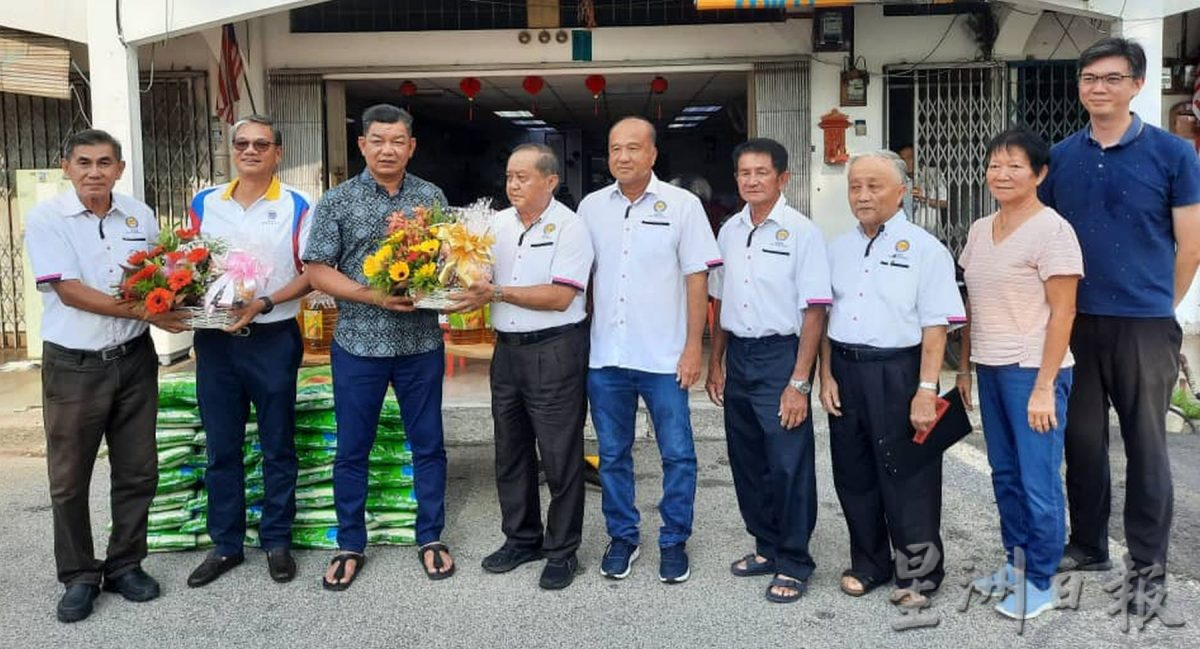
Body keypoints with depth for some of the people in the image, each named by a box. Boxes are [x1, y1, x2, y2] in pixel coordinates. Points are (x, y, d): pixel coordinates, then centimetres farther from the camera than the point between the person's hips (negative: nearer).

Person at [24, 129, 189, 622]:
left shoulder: (140, 215, 5)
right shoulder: (46, 218, -8)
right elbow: (69, 290, -17)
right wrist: (141, 311, -23)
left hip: (134, 360, 4)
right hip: (73, 366, -3)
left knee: (137, 471, 10)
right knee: (70, 479, 7)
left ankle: (125, 565, 26)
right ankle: (79, 576, 23)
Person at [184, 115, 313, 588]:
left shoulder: (295, 206, -3)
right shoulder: (205, 203, 8)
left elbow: (311, 273, -5)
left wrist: (264, 304, -17)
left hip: (273, 339, -3)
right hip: (215, 339, 4)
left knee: (277, 447, 7)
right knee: (221, 448, 10)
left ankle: (277, 541, 20)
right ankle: (226, 544, 23)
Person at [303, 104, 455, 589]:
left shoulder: (432, 198, 4)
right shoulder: (337, 201, -1)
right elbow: (318, 271, -5)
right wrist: (373, 297, -18)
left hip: (421, 343, 1)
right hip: (358, 343, -1)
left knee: (428, 444, 10)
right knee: (352, 449, 8)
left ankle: (431, 538, 26)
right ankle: (350, 546, 24)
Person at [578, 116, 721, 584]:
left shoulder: (682, 205, -2)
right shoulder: (591, 207, 7)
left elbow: (696, 279, -3)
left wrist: (693, 347, -7)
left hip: (664, 356, -3)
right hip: (604, 355, 3)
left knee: (677, 454, 4)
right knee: (612, 454, 13)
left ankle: (674, 541, 21)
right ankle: (622, 537, 28)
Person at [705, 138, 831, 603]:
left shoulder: (801, 232, -10)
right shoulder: (729, 231, 8)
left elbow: (814, 311, -13)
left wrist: (799, 382, -17)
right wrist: (716, 363, 14)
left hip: (780, 355, -6)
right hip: (738, 355, 6)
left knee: (788, 465, -1)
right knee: (746, 461, 15)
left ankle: (793, 564, 15)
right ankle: (767, 547, 32)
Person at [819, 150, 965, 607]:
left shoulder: (924, 249, -5)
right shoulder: (838, 248, 12)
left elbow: (935, 326, -10)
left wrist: (926, 390, -16)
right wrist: (826, 376, 7)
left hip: (898, 372, -5)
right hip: (845, 369, 6)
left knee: (907, 479, 2)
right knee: (853, 475, 13)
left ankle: (918, 573, 19)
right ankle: (868, 565, 29)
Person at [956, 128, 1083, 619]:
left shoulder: (1052, 230, -11)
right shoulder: (979, 230, 10)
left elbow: (1063, 312, -13)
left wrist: (1044, 387, -16)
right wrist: (964, 367, 12)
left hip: (1033, 371, -7)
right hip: (990, 370, 7)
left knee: (1038, 481, 0)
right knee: (1004, 475, 15)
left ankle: (1040, 583, 14)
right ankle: (1015, 560, 30)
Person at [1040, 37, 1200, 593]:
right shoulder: (1060, 157, 6)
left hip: (1145, 325, -3)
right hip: (1074, 321, 3)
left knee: (1145, 444, 5)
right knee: (1083, 440, 12)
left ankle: (1149, 562, 18)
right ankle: (1087, 546, 27)